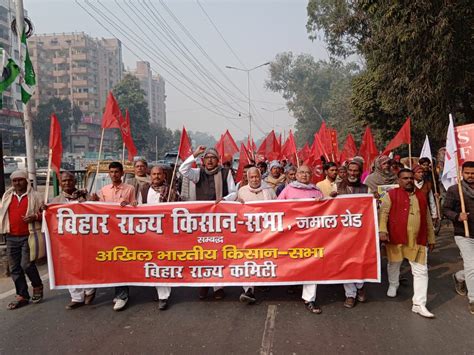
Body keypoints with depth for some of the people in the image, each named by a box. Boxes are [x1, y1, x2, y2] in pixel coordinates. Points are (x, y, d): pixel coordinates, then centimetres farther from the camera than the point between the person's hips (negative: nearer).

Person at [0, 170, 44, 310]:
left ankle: (37, 286, 14)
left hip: (28, 236, -5)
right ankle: (22, 296, 16)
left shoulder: (34, 196, 0)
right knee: (14, 268, 6)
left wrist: (35, 217, -17)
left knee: (26, 264, -13)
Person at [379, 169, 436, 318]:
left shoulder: (421, 196, 12)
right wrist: (382, 230, -26)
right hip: (396, 238, -3)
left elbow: (427, 219, 17)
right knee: (394, 264, 16)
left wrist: (431, 238, 19)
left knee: (421, 271, -1)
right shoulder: (391, 194, -3)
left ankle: (419, 304, 5)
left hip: (418, 240, 3)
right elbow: (383, 213, -11)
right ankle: (393, 285, 45)